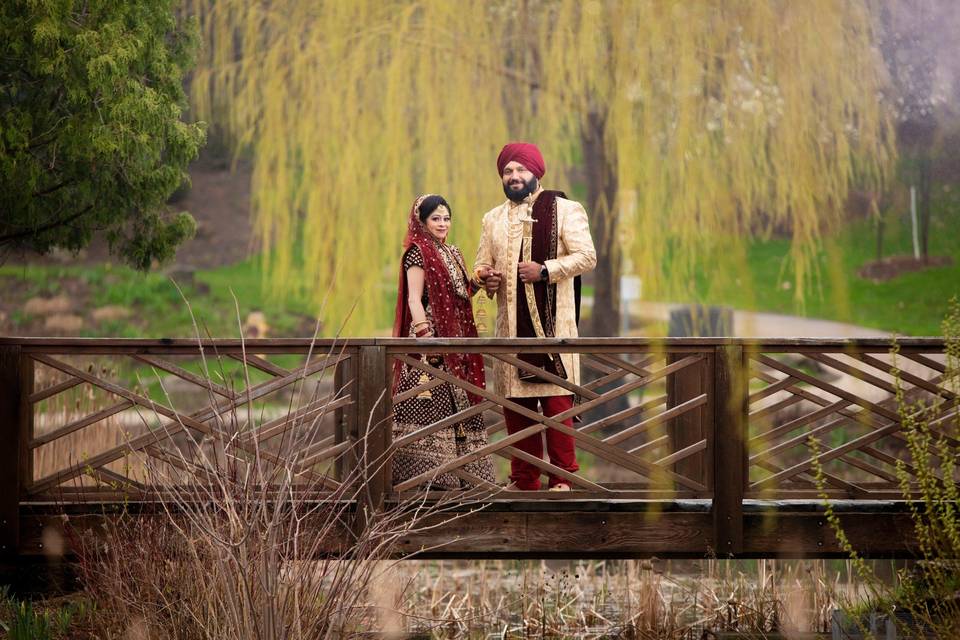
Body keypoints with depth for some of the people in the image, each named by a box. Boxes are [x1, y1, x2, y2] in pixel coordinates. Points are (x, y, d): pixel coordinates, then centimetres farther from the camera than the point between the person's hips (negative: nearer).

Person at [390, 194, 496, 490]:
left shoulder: (452, 254, 19)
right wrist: (425, 336, -21)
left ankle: (455, 470, 11)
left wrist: (478, 283, 7)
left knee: (457, 401, 8)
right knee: (429, 403, -11)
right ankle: (425, 470, -12)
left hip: (456, 338, 9)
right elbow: (414, 300, -13)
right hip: (432, 336, -9)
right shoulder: (418, 254, -6)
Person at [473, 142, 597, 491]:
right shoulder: (493, 219, 19)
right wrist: (485, 277, 0)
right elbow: (482, 265, 24)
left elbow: (586, 256, -4)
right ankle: (523, 478, 10)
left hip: (552, 322, -5)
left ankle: (562, 476, -4)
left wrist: (545, 270, -15)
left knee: (556, 401, -9)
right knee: (515, 403, 3)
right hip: (511, 325, 5)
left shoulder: (563, 210, 3)